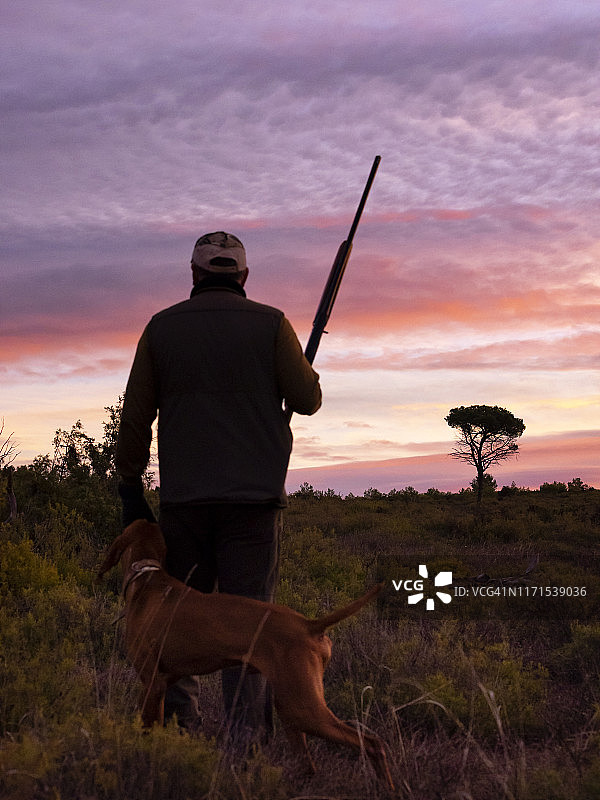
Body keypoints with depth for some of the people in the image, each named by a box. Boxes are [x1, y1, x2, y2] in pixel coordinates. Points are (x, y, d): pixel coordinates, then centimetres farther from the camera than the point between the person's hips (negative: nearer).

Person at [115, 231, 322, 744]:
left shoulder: (162, 326, 7)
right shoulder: (271, 323, 1)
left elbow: (136, 416, 6)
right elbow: (307, 399, 0)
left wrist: (131, 490, 12)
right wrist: (300, 375, 23)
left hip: (183, 494, 1)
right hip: (254, 492, -1)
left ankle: (177, 711, 2)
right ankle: (246, 732, -2)